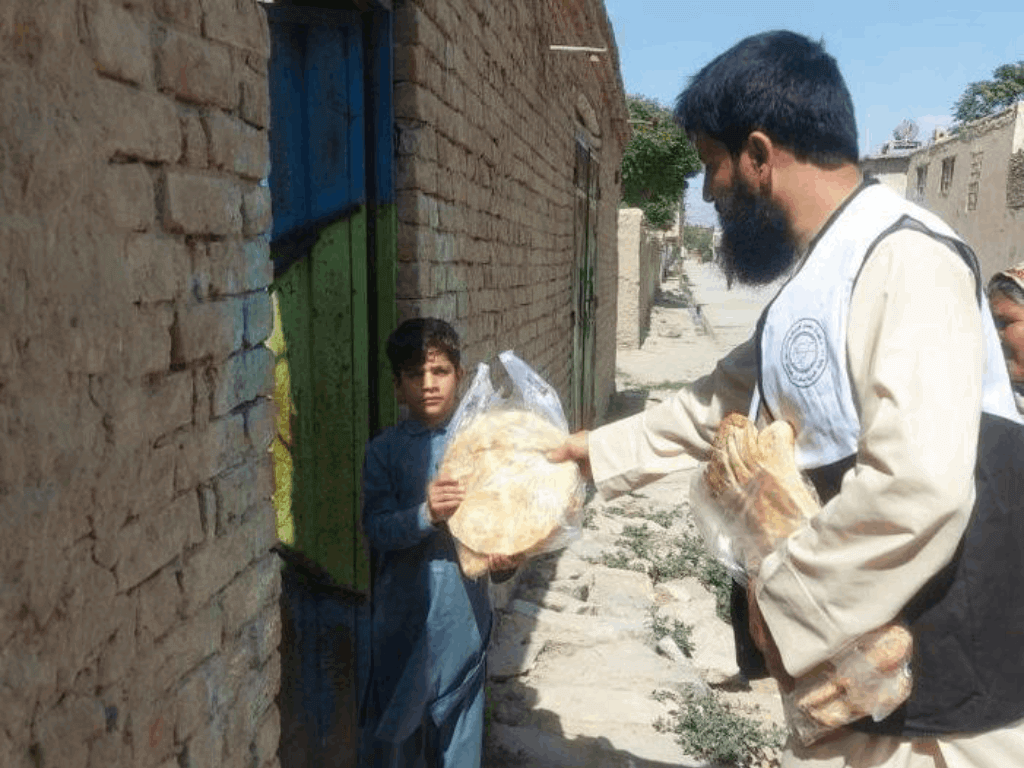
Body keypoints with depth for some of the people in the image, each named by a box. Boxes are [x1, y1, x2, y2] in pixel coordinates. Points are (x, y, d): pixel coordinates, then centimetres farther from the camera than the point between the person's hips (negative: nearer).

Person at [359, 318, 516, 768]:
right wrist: (425, 515, -29)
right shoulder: (385, 450, -3)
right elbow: (376, 527, -11)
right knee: (393, 731, 12)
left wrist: (506, 560, -19)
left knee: (459, 728, 13)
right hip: (403, 616, -1)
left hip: (463, 614, 1)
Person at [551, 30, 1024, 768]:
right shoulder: (813, 283, 11)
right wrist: (605, 449, 29)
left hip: (945, 675, -9)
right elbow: (724, 398, 25)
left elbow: (918, 486, -32)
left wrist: (783, 599, -19)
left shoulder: (904, 260, -21)